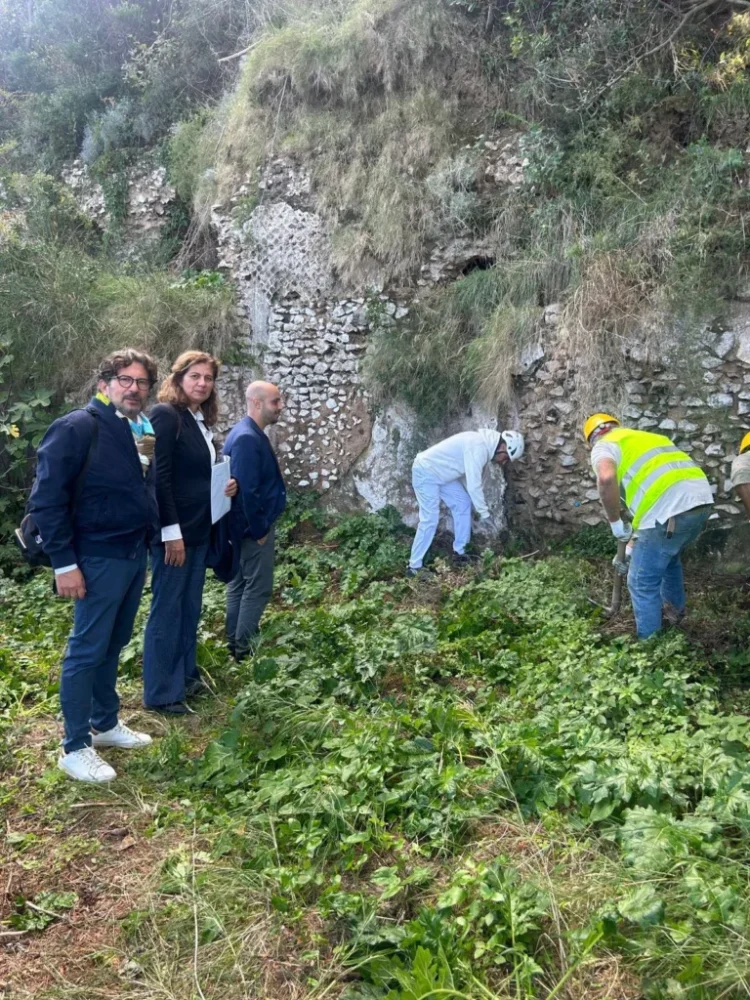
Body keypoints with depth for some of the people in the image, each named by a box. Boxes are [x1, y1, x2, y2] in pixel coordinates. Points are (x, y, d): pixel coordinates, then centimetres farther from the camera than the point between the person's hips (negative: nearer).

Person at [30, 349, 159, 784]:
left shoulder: (143, 430, 9)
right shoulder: (77, 427, -14)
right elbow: (47, 498, -16)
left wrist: (150, 539, 8)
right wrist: (64, 563, -17)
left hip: (135, 553, 8)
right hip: (100, 557, -7)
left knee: (113, 645, 19)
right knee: (87, 650, 2)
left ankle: (106, 723, 34)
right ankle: (75, 747, 14)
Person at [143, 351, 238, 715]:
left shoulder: (202, 421, 13)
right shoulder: (165, 415, -12)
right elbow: (159, 477, -18)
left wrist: (226, 487, 2)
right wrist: (171, 532, -21)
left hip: (198, 529, 9)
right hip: (173, 531, -9)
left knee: (190, 608, 15)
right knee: (167, 610, 0)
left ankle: (185, 676, 28)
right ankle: (160, 693, 10)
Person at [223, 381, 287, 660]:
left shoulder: (250, 434, 11)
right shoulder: (247, 438, -22)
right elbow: (246, 490, -26)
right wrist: (258, 530, -19)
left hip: (250, 525, 10)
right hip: (254, 528, -10)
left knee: (241, 583, 15)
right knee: (257, 588, -2)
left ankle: (234, 644, 25)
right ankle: (243, 650, 6)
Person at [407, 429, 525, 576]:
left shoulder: (484, 443, 5)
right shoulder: (479, 446, -27)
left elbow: (472, 481, 13)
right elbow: (474, 485, -27)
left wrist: (482, 510, 13)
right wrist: (485, 513, -19)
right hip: (425, 473, -10)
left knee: (463, 504, 10)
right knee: (430, 519, -13)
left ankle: (460, 552, 18)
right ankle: (414, 567, -7)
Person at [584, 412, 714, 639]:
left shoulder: (604, 446, 8)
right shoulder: (648, 437, 33)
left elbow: (606, 477, -17)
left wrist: (615, 523, -5)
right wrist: (639, 537, 39)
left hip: (670, 511, -9)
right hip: (701, 499, 9)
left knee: (643, 583, 8)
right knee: (667, 554, 36)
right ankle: (674, 606, 55)